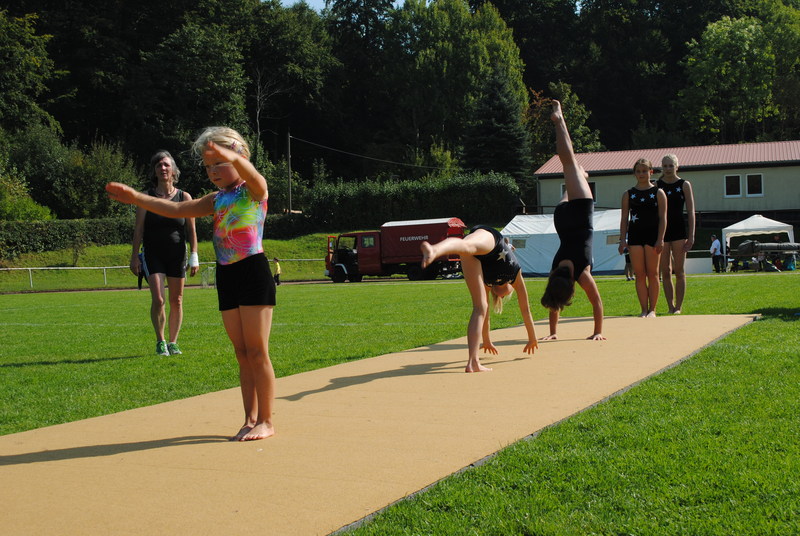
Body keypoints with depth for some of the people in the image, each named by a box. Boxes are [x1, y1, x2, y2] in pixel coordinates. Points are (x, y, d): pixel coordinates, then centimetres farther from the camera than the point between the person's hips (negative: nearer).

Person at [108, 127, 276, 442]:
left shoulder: (254, 191, -4)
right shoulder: (217, 200, 16)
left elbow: (253, 176, -28)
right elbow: (176, 210, 14)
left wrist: (232, 158, -50)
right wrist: (135, 198, 3)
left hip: (253, 272, -7)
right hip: (226, 277, 7)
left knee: (257, 351, -4)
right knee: (242, 353, 9)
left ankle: (266, 421, 3)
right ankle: (251, 419, 14)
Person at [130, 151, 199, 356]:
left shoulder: (184, 197, 3)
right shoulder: (146, 197, 0)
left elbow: (191, 230, 4)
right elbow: (138, 229, 0)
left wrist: (194, 257, -1)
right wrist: (134, 256, -4)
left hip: (177, 254, 1)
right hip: (153, 254, -1)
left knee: (176, 301, 5)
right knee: (158, 299, -11)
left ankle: (173, 342, 18)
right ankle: (160, 341, 6)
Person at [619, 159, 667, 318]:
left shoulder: (658, 193, 4)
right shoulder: (628, 194, 10)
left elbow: (663, 218, -1)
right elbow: (624, 218, 8)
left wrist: (660, 239, -10)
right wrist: (623, 239, -1)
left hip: (652, 234, -2)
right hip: (635, 235, 2)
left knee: (652, 273, 0)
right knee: (639, 274, 1)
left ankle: (652, 309, 6)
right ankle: (644, 309, 4)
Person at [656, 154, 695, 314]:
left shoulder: (684, 185, 3)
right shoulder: (656, 185, 6)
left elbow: (691, 212, 1)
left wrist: (691, 236, -6)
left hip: (678, 230, -2)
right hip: (661, 231, 2)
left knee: (679, 271, -2)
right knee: (665, 272, 3)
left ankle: (678, 307, 2)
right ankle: (670, 307, 9)